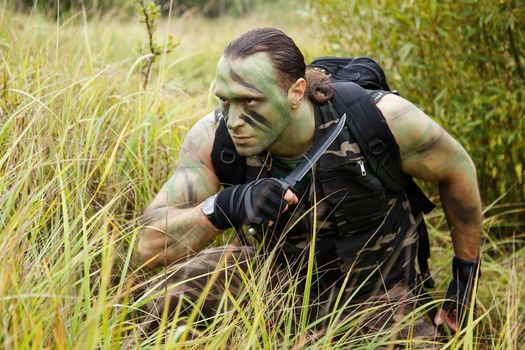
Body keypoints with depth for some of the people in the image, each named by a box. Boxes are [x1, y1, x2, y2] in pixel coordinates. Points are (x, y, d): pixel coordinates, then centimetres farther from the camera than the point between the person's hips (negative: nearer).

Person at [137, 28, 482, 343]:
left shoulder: (381, 118, -30)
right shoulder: (214, 138, -24)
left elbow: (458, 169, -10)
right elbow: (151, 244, -24)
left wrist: (466, 272, -1)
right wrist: (224, 207, -43)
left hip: (377, 296, -1)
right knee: (172, 290, -19)